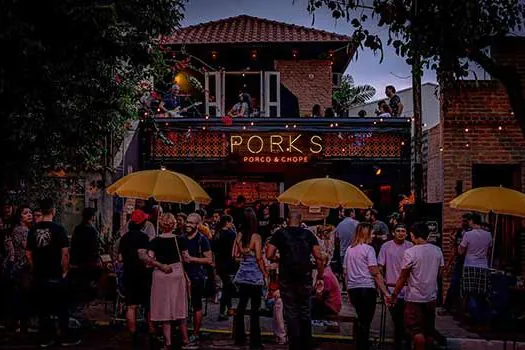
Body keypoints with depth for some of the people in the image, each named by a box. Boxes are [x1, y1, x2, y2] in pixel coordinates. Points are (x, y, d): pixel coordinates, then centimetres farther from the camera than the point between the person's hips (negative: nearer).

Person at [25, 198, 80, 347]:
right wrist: (65, 270, -1)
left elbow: (28, 253, 8)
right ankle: (66, 338, 10)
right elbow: (65, 252, -14)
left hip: (39, 275, 5)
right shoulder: (58, 229, -11)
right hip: (56, 275, -4)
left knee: (43, 307, 10)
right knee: (61, 308, 5)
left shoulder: (33, 230, 3)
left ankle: (45, 338, 15)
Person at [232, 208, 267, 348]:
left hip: (243, 274, 5)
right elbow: (259, 258, -15)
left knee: (241, 305, 13)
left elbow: (235, 254, 8)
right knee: (255, 308, 1)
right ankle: (255, 341, 5)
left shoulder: (239, 236, 1)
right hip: (255, 275, -5)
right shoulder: (256, 237, -14)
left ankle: (239, 337, 22)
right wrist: (265, 273, -7)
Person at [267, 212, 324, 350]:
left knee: (291, 313, 4)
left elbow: (269, 255, -4)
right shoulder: (308, 234, 6)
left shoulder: (280, 234, 2)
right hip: (305, 278, 2)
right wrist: (320, 276, 8)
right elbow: (318, 257, -1)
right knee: (305, 312, 14)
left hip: (287, 278, -2)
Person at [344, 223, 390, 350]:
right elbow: (375, 273, -12)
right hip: (367, 288, -6)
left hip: (352, 288, 6)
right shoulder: (368, 249, -7)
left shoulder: (349, 249, 11)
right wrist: (385, 292, -10)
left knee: (360, 319, 20)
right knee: (366, 321, 1)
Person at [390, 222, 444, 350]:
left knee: (416, 331, -1)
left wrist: (394, 295, -3)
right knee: (429, 330, 15)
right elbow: (439, 272, 11)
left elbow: (403, 278, -12)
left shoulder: (410, 252, -15)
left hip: (414, 297, -5)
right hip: (431, 296, 5)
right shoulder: (437, 251, 0)